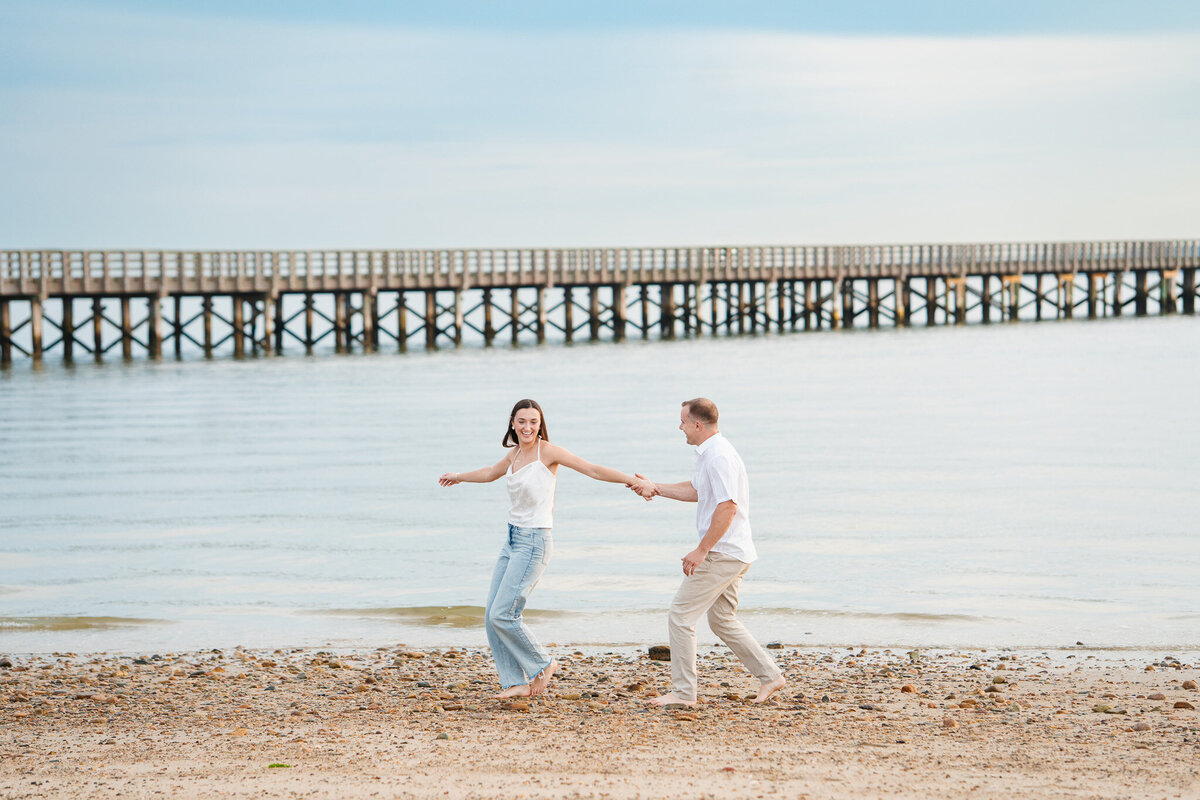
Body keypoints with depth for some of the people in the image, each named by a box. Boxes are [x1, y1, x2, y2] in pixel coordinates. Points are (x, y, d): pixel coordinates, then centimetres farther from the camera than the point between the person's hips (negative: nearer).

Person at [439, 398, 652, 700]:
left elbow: (593, 469, -17)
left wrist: (631, 479, -30)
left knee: (502, 615, -11)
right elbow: (491, 473, 33)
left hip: (534, 542, -8)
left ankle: (543, 665, 8)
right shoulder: (516, 452, 11)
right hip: (512, 540, 8)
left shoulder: (547, 451, -11)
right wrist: (459, 477, 49)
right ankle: (517, 683, 9)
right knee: (492, 616, 3)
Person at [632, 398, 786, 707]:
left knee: (681, 615, -7)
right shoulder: (707, 453, 14)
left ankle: (683, 692, -4)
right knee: (721, 620, 18)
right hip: (733, 553, 11)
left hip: (722, 554, -11)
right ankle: (769, 676, 19)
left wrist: (701, 551, -23)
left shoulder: (719, 456, -19)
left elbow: (727, 507, -25)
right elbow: (695, 490, 30)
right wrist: (656, 488, 26)